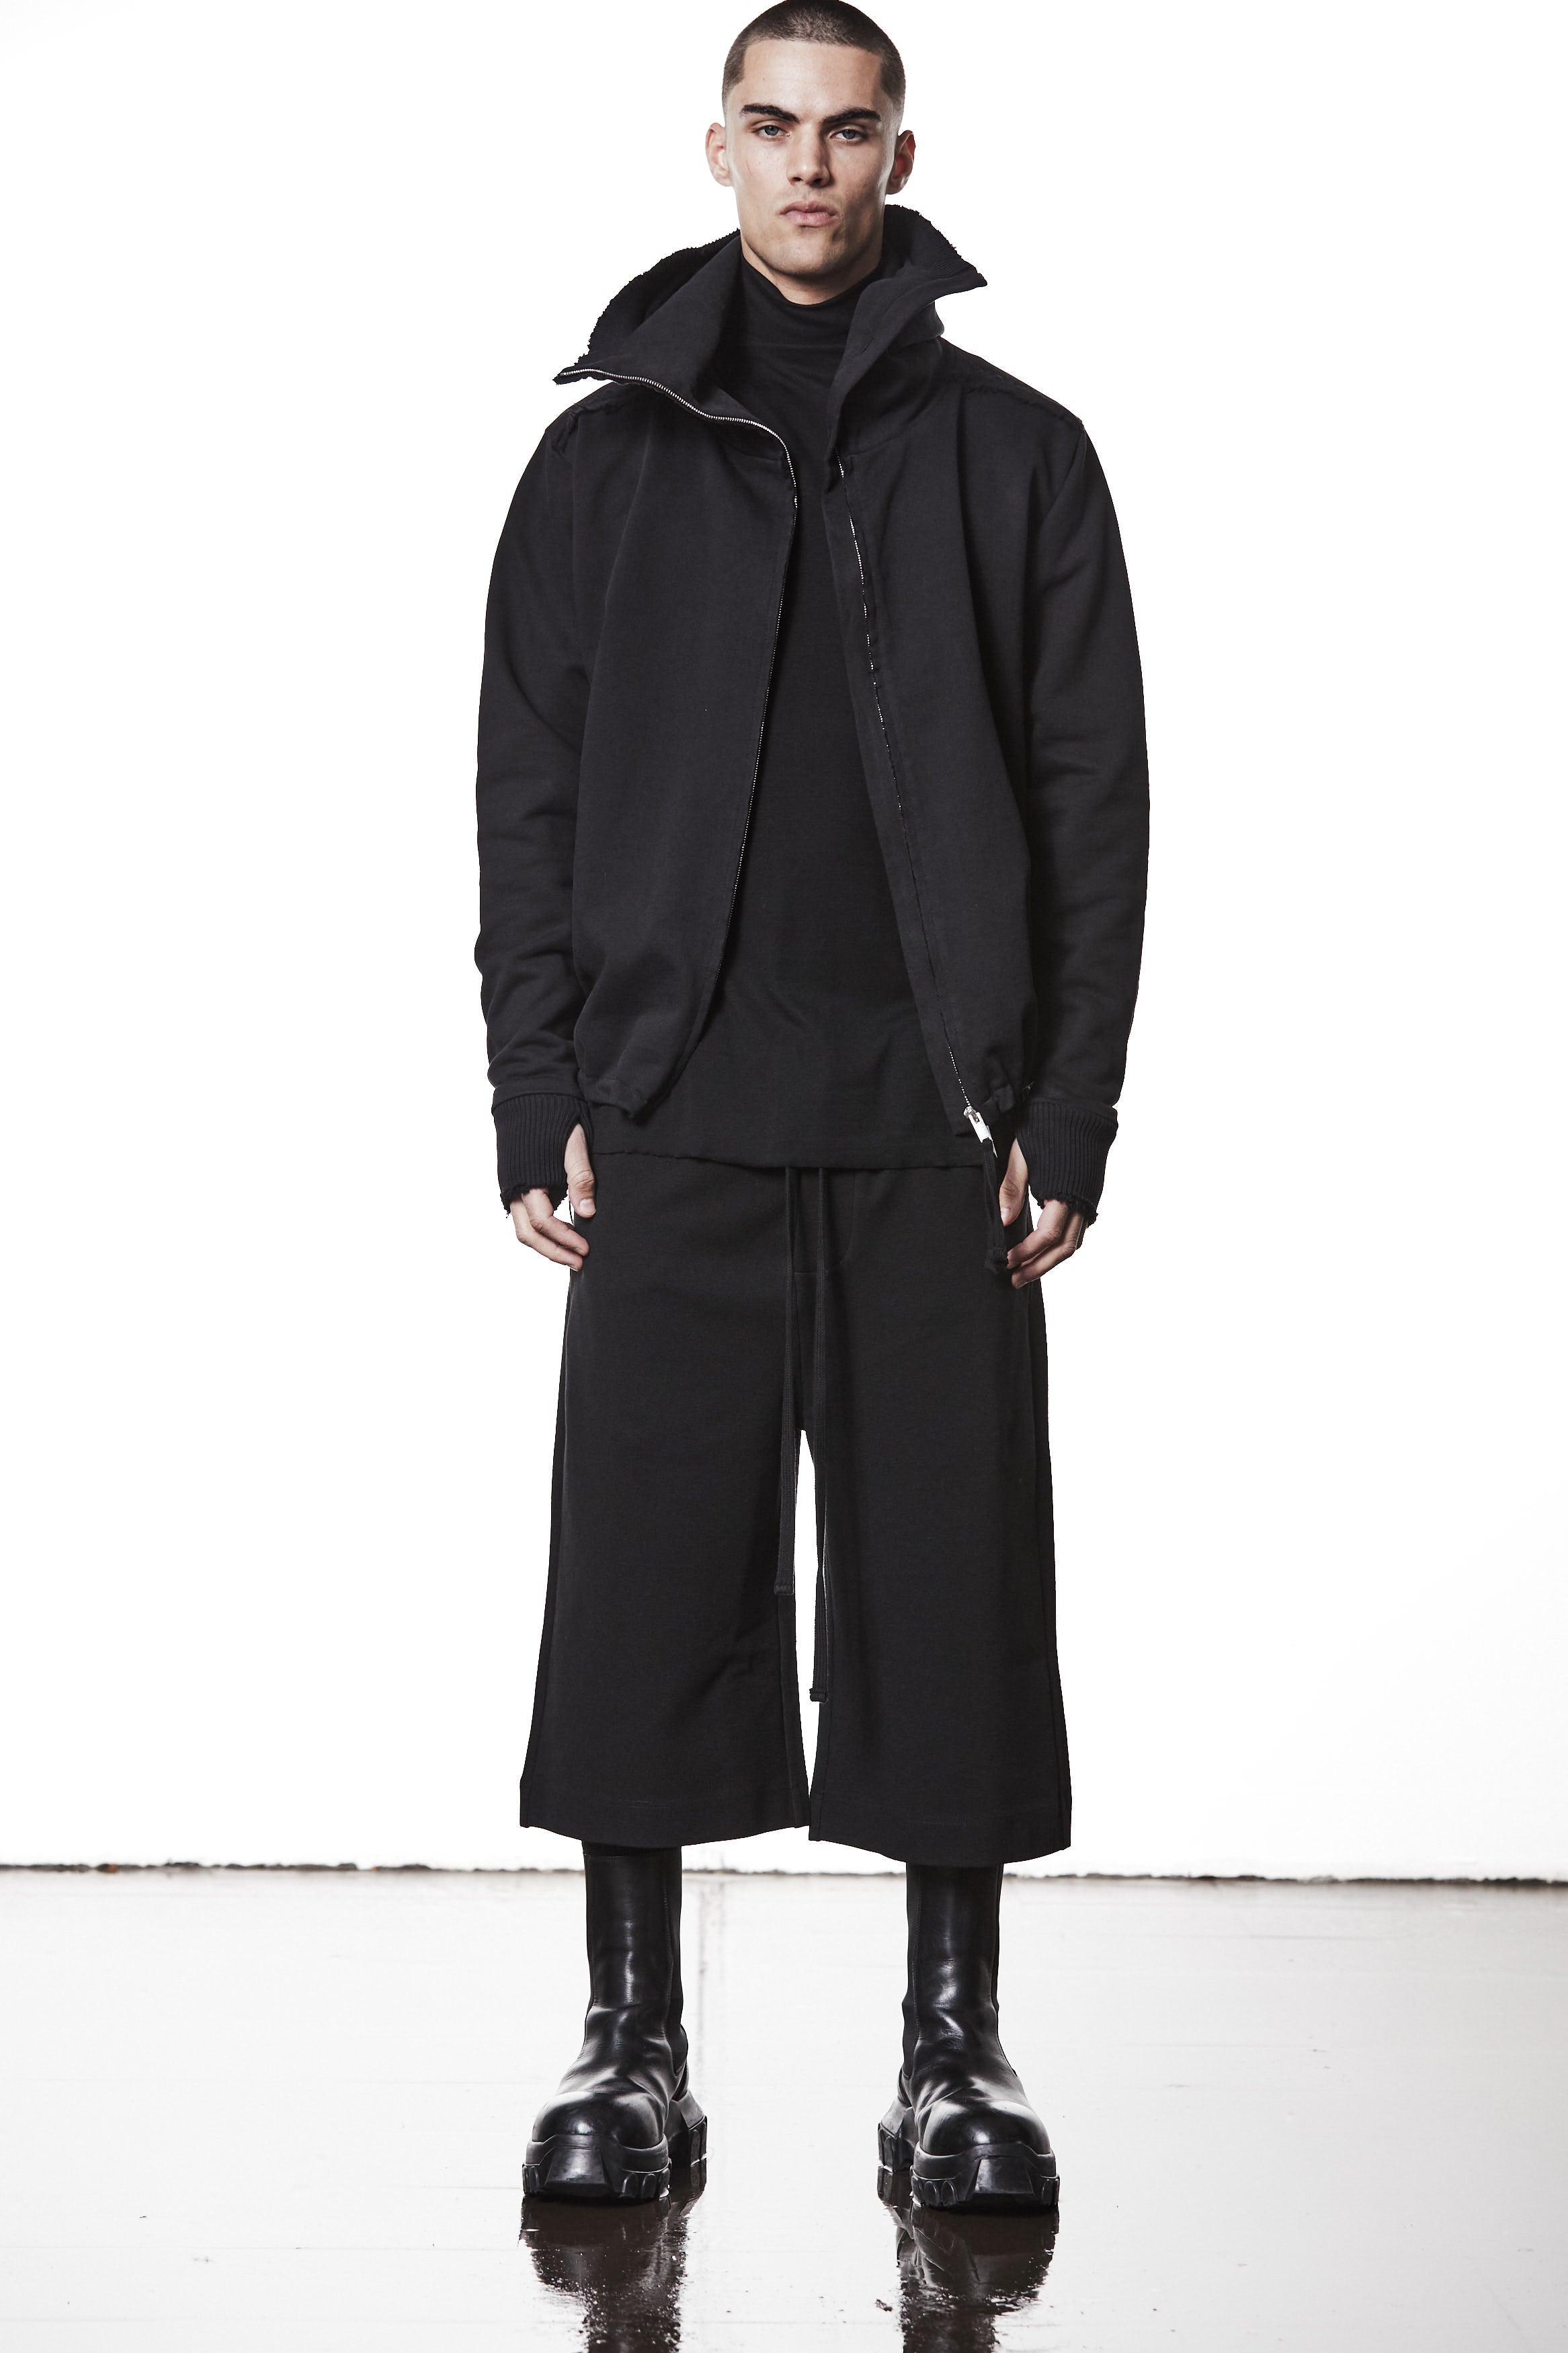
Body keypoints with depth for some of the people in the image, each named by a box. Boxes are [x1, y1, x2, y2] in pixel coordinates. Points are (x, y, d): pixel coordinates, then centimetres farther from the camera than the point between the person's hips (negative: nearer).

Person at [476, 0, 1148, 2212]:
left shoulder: (1018, 456, 8)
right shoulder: (608, 453, 9)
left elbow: (1094, 803, 5)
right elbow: (529, 800, 8)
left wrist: (1070, 1115, -3)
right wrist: (540, 1102, -1)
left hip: (933, 1126, 0)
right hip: (674, 1119, 1)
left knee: (950, 1580, 3)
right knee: (648, 1582, 2)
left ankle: (956, 2050, 15)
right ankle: (633, 2046, 14)